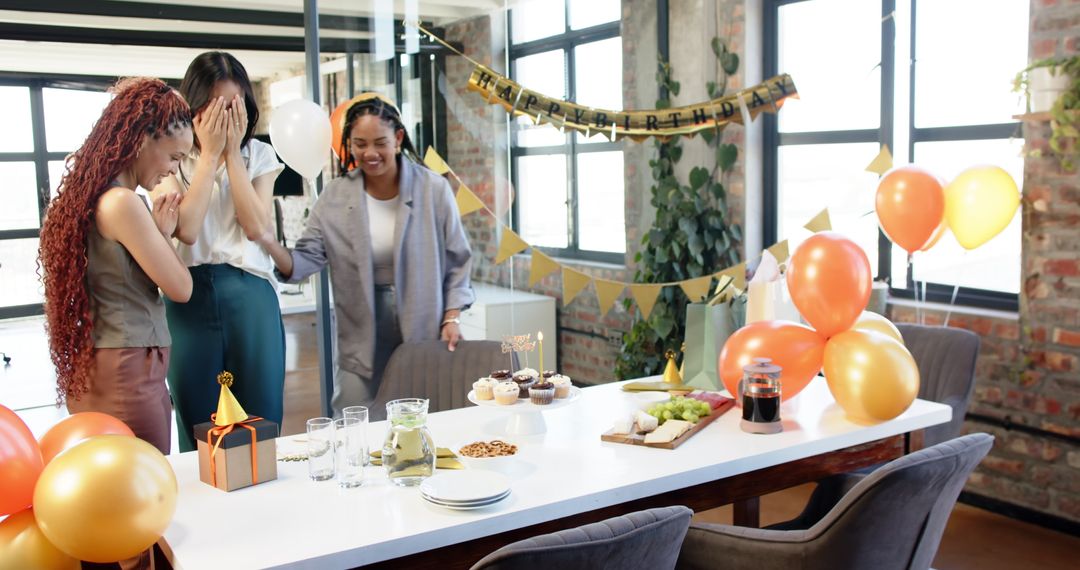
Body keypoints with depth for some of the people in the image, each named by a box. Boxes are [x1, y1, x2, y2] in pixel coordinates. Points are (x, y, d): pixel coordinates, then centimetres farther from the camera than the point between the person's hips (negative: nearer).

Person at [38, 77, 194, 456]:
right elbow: (180, 288, -8)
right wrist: (162, 232, 3)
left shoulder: (92, 197, 11)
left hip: (100, 369, 9)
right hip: (127, 372, -9)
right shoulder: (123, 203, -16)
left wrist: (156, 229, 9)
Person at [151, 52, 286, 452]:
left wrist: (233, 152, -5)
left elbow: (257, 227, -5)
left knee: (261, 419, 6)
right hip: (190, 296, -1)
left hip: (251, 297, 1)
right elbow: (186, 228, -13)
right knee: (199, 428, 7)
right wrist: (210, 153, -8)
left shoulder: (259, 155, 9)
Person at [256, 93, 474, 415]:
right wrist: (268, 243, -23)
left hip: (424, 335, -1)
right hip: (362, 345, 1)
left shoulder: (434, 190, -4)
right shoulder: (334, 198, 0)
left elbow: (456, 262, 1)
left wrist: (451, 319, -7)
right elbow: (304, 262, -3)